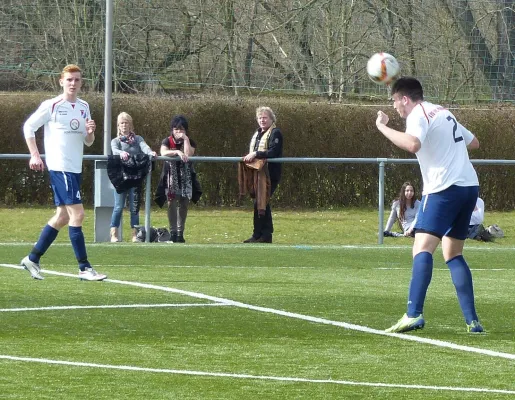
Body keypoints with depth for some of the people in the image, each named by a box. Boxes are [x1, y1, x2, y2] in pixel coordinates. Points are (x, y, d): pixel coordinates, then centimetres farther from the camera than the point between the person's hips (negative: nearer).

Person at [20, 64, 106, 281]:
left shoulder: (84, 107, 12)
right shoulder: (51, 106, -7)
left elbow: (88, 142, 17)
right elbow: (28, 127, -1)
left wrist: (90, 131, -6)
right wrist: (34, 155, -9)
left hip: (75, 169, 8)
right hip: (59, 167, -8)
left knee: (63, 216, 10)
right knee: (77, 213, -13)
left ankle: (32, 259, 21)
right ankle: (84, 268, -12)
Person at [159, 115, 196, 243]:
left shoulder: (190, 142, 5)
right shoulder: (167, 141, 1)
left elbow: (188, 154, -15)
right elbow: (163, 153, -20)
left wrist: (185, 139, -13)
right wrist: (177, 152, -31)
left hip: (185, 177, 2)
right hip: (171, 177, -2)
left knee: (183, 204, 0)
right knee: (172, 203, -11)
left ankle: (180, 233, 6)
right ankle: (173, 232, -8)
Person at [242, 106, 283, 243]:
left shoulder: (275, 133, -7)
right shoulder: (257, 133, 20)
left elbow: (273, 152, -19)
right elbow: (252, 151, 24)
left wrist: (256, 154, -23)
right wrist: (249, 157, 4)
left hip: (270, 174, -9)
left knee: (259, 203, -12)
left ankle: (258, 235, -8)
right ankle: (266, 234, 15)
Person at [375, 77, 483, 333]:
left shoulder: (418, 115, -5)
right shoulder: (443, 112, 21)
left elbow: (412, 144, -26)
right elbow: (474, 142, 30)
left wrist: (382, 127, -16)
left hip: (444, 188, -8)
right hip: (470, 185, 8)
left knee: (422, 248, -15)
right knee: (453, 254, 14)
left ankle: (414, 314, -31)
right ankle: (472, 320, 5)